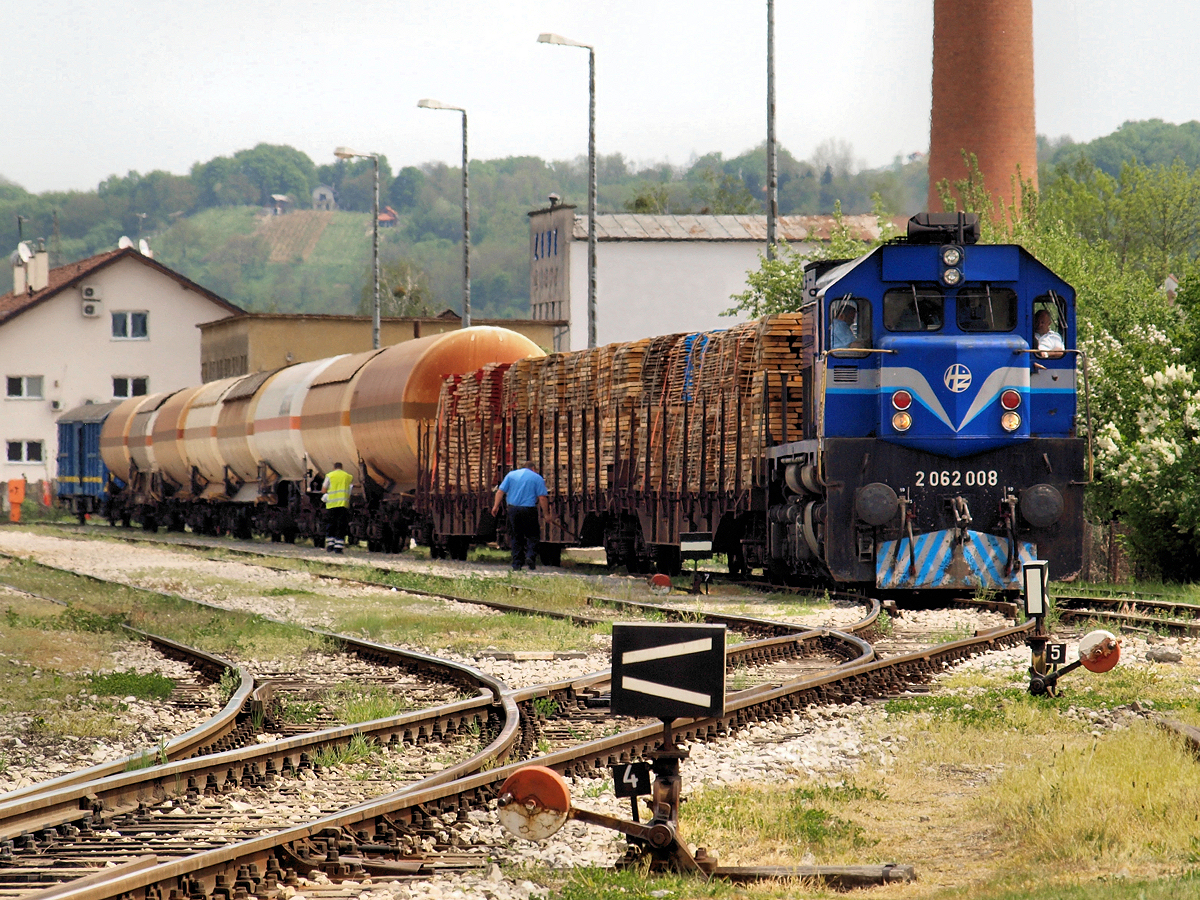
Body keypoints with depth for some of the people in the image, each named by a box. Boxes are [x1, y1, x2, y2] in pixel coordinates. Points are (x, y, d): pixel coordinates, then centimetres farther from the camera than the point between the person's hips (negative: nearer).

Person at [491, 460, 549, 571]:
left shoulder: (511, 475, 12)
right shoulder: (537, 478, 4)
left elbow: (500, 491, 5)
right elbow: (542, 497, -4)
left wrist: (496, 506, 5)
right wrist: (545, 513, 0)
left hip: (513, 509, 3)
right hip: (529, 509, -3)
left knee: (516, 537, 9)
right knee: (532, 535, 9)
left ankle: (517, 564, 7)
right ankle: (529, 555, -13)